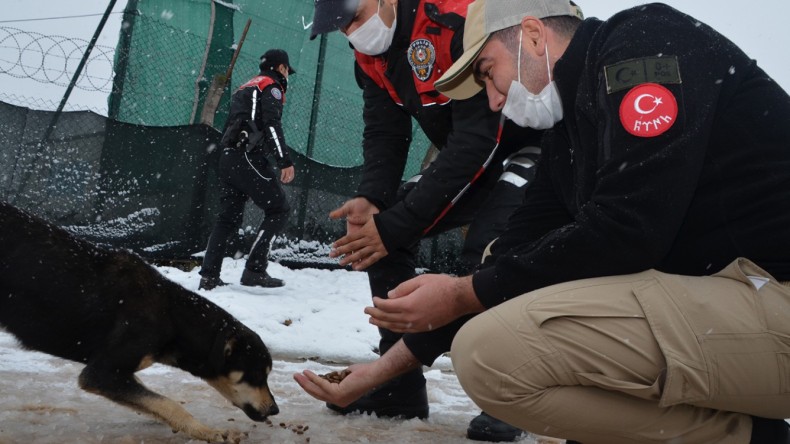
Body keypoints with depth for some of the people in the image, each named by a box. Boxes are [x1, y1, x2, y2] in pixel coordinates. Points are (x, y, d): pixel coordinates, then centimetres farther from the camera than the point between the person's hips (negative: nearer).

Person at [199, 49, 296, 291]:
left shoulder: (244, 88, 28)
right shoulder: (272, 86, 1)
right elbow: (272, 125, -14)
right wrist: (285, 161, -19)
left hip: (228, 159, 9)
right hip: (249, 159, -9)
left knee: (228, 217, 11)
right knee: (278, 209, -3)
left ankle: (209, 276, 6)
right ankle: (255, 270, -10)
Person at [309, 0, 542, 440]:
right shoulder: (371, 53, -3)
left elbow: (477, 139, -33)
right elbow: (385, 134, -3)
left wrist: (395, 224, -33)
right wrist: (370, 199, -24)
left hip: (531, 148, -8)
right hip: (469, 160, 8)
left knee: (486, 252, -30)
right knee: (378, 227, -4)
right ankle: (400, 386, 5)